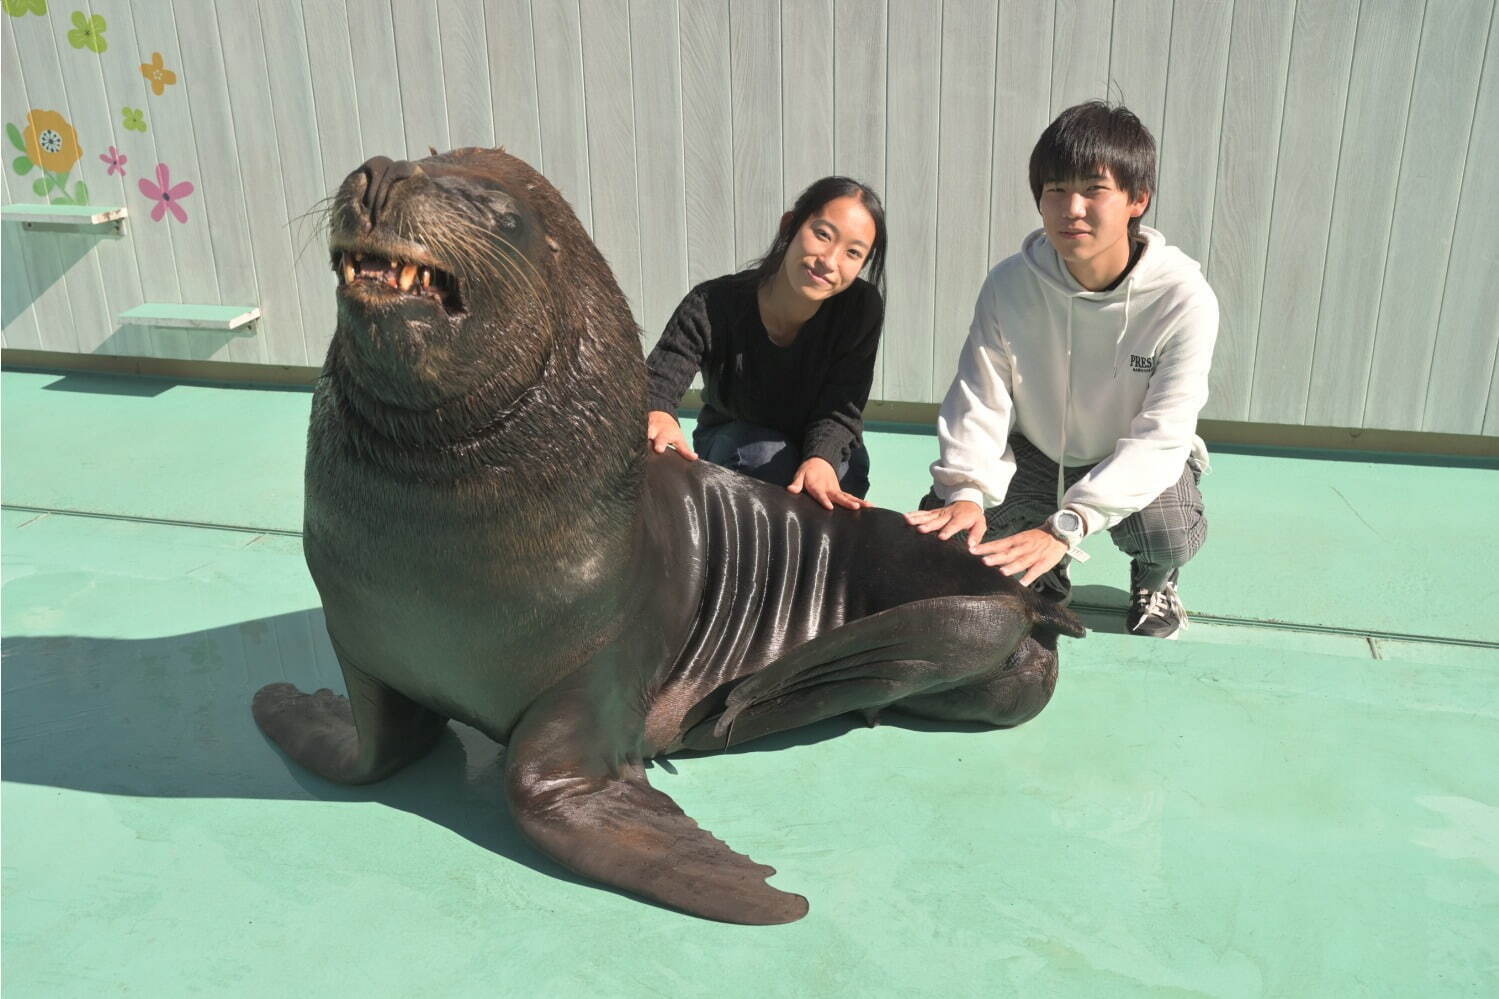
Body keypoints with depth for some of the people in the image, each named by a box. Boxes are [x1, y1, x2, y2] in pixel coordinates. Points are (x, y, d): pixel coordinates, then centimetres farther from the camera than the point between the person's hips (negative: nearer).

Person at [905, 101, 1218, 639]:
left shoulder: (1184, 299, -26)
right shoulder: (1010, 285, -20)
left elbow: (1160, 437, -31)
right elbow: (979, 400, -20)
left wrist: (1063, 528, -44)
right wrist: (964, 493, -41)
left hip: (1138, 460, -2)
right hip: (1036, 453, 2)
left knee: (1165, 533, -33)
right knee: (941, 527, -19)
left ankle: (1154, 581, 8)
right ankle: (1045, 578, 16)